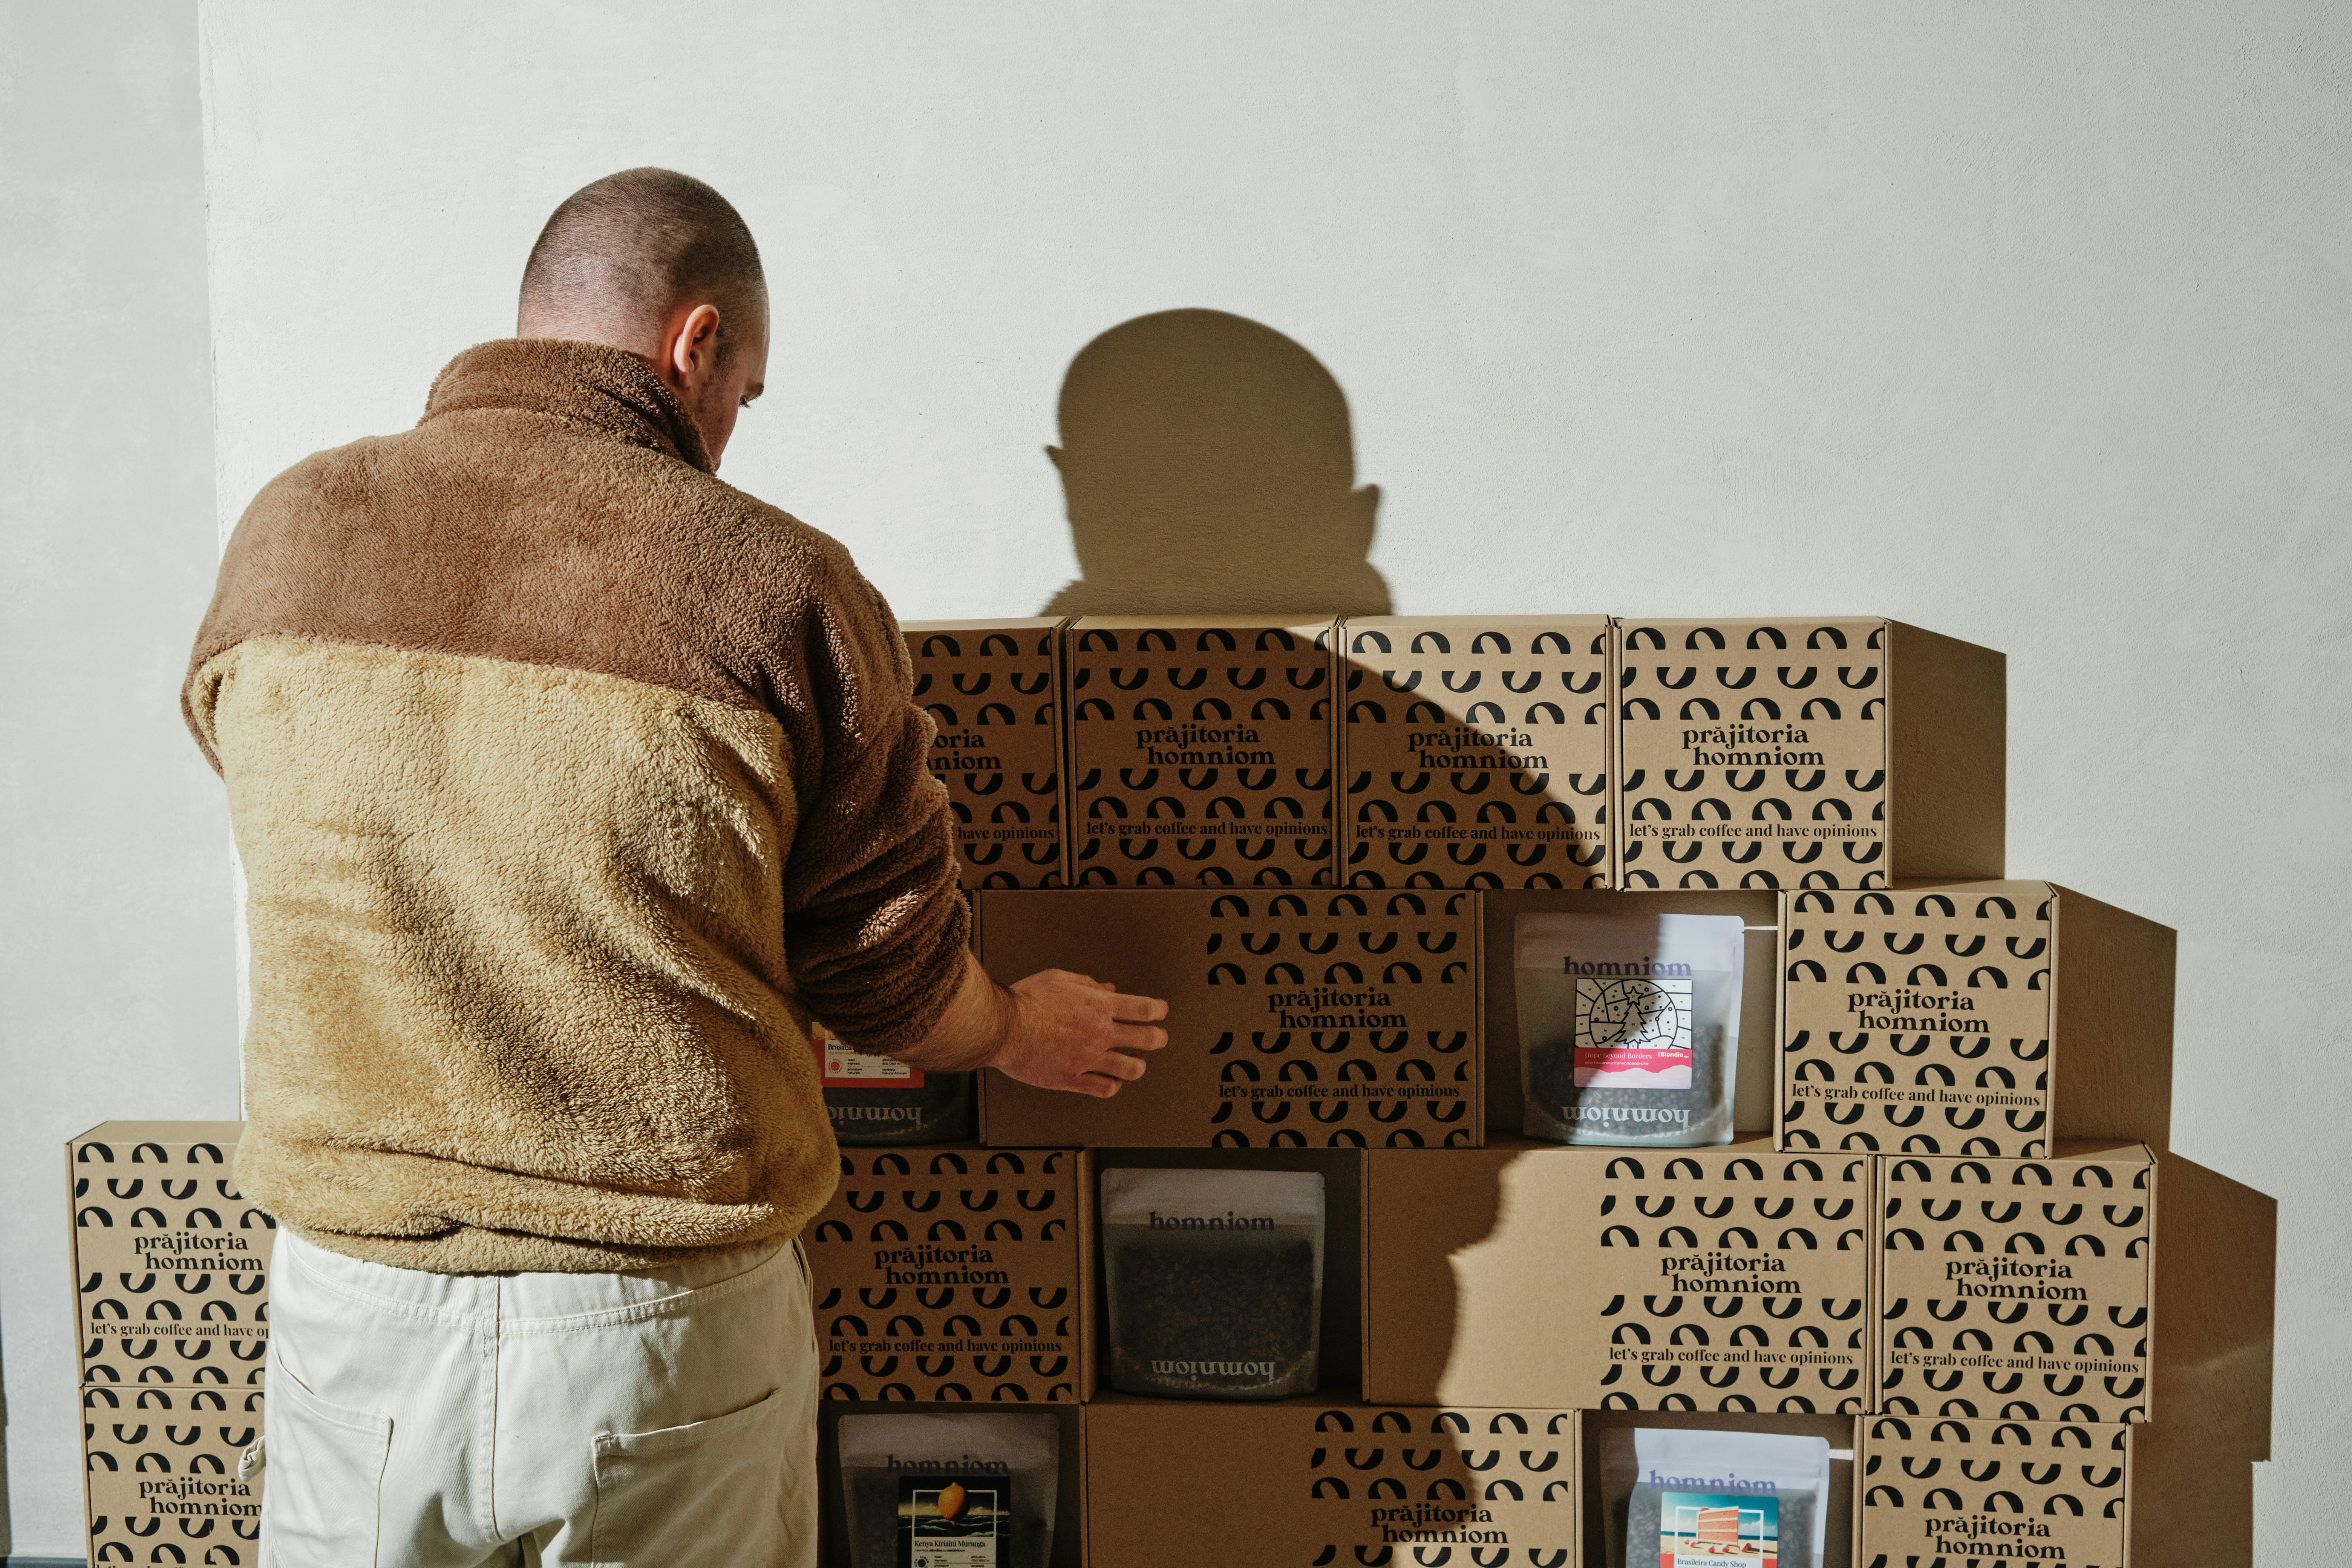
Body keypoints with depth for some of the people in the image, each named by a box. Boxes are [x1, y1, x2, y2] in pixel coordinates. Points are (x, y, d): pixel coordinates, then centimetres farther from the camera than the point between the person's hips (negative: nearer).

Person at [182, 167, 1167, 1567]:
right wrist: (1019, 1031, 19)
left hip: (354, 1307, 3)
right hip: (675, 1335, -2)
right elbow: (888, 965, -4)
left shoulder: (284, 533, -2)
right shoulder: (779, 589, -13)